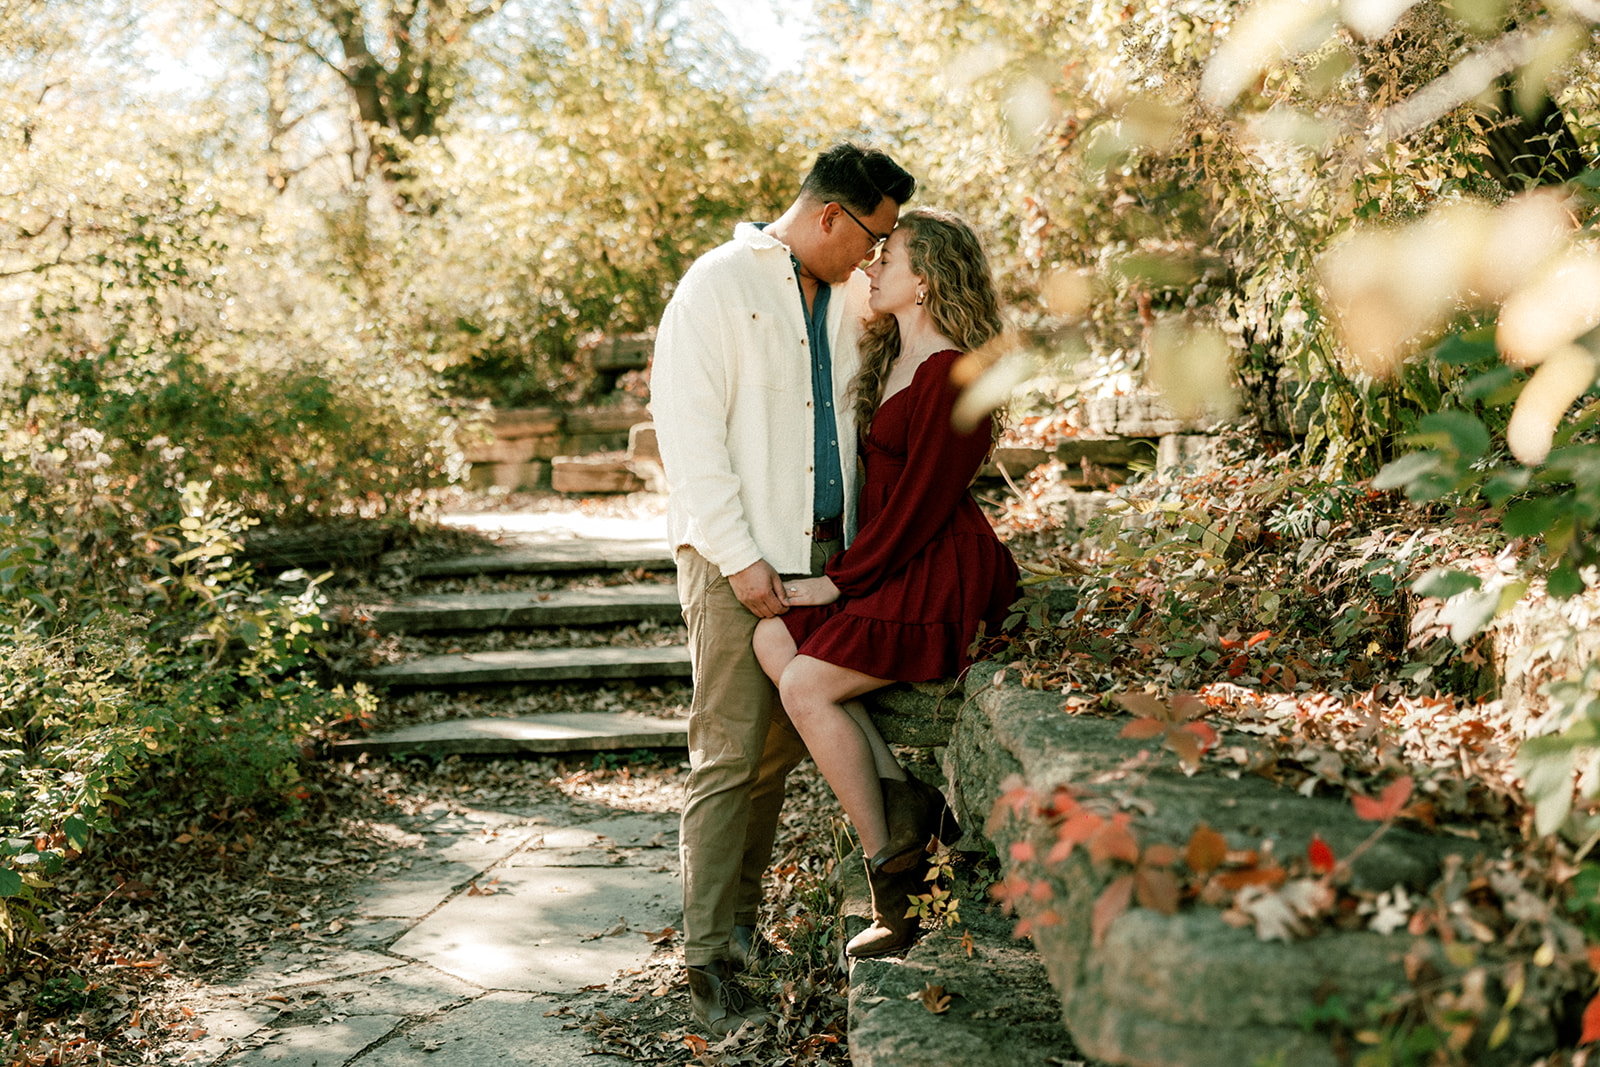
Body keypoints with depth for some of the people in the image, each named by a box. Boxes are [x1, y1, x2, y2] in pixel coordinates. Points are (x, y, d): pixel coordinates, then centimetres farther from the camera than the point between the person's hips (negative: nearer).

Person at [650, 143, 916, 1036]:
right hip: (737, 559, -6)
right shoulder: (720, 285, -6)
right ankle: (709, 961, 1)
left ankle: (741, 921, 25)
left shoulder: (850, 296, 15)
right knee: (729, 756, -6)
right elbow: (688, 430, -11)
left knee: (781, 751, 10)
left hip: (821, 557, 7)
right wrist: (739, 556, -16)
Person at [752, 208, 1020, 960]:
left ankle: (890, 863, -2)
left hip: (939, 574, -9)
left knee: (808, 684, -15)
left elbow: (922, 500, -18)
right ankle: (898, 795, -7)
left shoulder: (950, 375, -16)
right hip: (894, 564, 9)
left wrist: (842, 579, -13)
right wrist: (841, 573, 9)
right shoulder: (889, 360, 14)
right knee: (772, 640, -8)